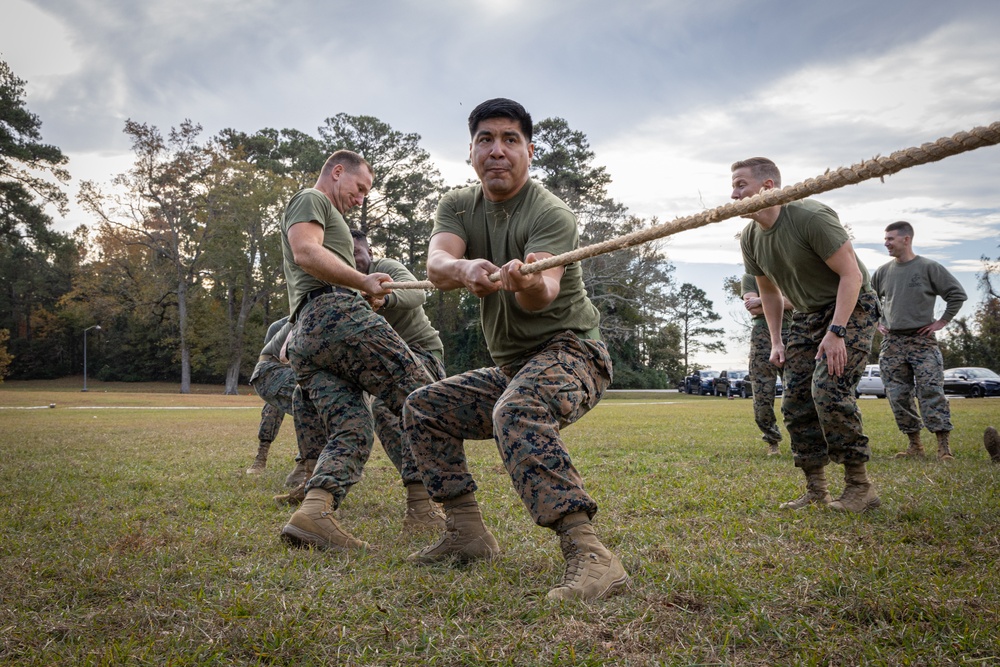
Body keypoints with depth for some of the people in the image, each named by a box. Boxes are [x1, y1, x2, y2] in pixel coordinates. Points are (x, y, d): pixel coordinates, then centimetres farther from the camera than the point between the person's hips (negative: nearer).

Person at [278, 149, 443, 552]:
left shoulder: (317, 210, 39)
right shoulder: (310, 199, 9)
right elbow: (306, 252, -11)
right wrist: (362, 282, -19)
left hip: (303, 338, 10)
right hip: (335, 314, -9)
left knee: (350, 432, -4)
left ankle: (312, 512, -26)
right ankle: (421, 510, -10)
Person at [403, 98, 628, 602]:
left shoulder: (550, 214, -14)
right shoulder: (457, 206, 6)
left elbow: (545, 294, -32)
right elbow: (435, 265, -17)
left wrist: (529, 284, -57)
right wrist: (464, 268, -41)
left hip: (569, 351, -8)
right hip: (511, 368, 8)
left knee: (515, 411, -37)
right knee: (423, 409, 7)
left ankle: (588, 554, -45)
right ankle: (468, 535, 9)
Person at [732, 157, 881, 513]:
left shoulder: (812, 217, -23)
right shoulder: (750, 237, 0)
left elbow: (852, 275, -22)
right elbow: (769, 291, 14)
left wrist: (836, 332, -28)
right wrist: (776, 341, 8)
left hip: (851, 307, -8)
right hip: (808, 313, 8)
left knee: (828, 388, -23)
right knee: (795, 401, 1)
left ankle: (860, 486, -11)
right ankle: (816, 490, 10)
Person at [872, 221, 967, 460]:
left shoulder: (929, 268, -3)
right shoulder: (883, 272, 9)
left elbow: (957, 294, -1)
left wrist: (942, 321, -4)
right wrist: (877, 322, 12)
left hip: (922, 342, -4)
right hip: (891, 343, 4)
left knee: (932, 393, -10)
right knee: (898, 397, 2)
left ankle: (944, 446, -9)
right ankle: (915, 444, 11)